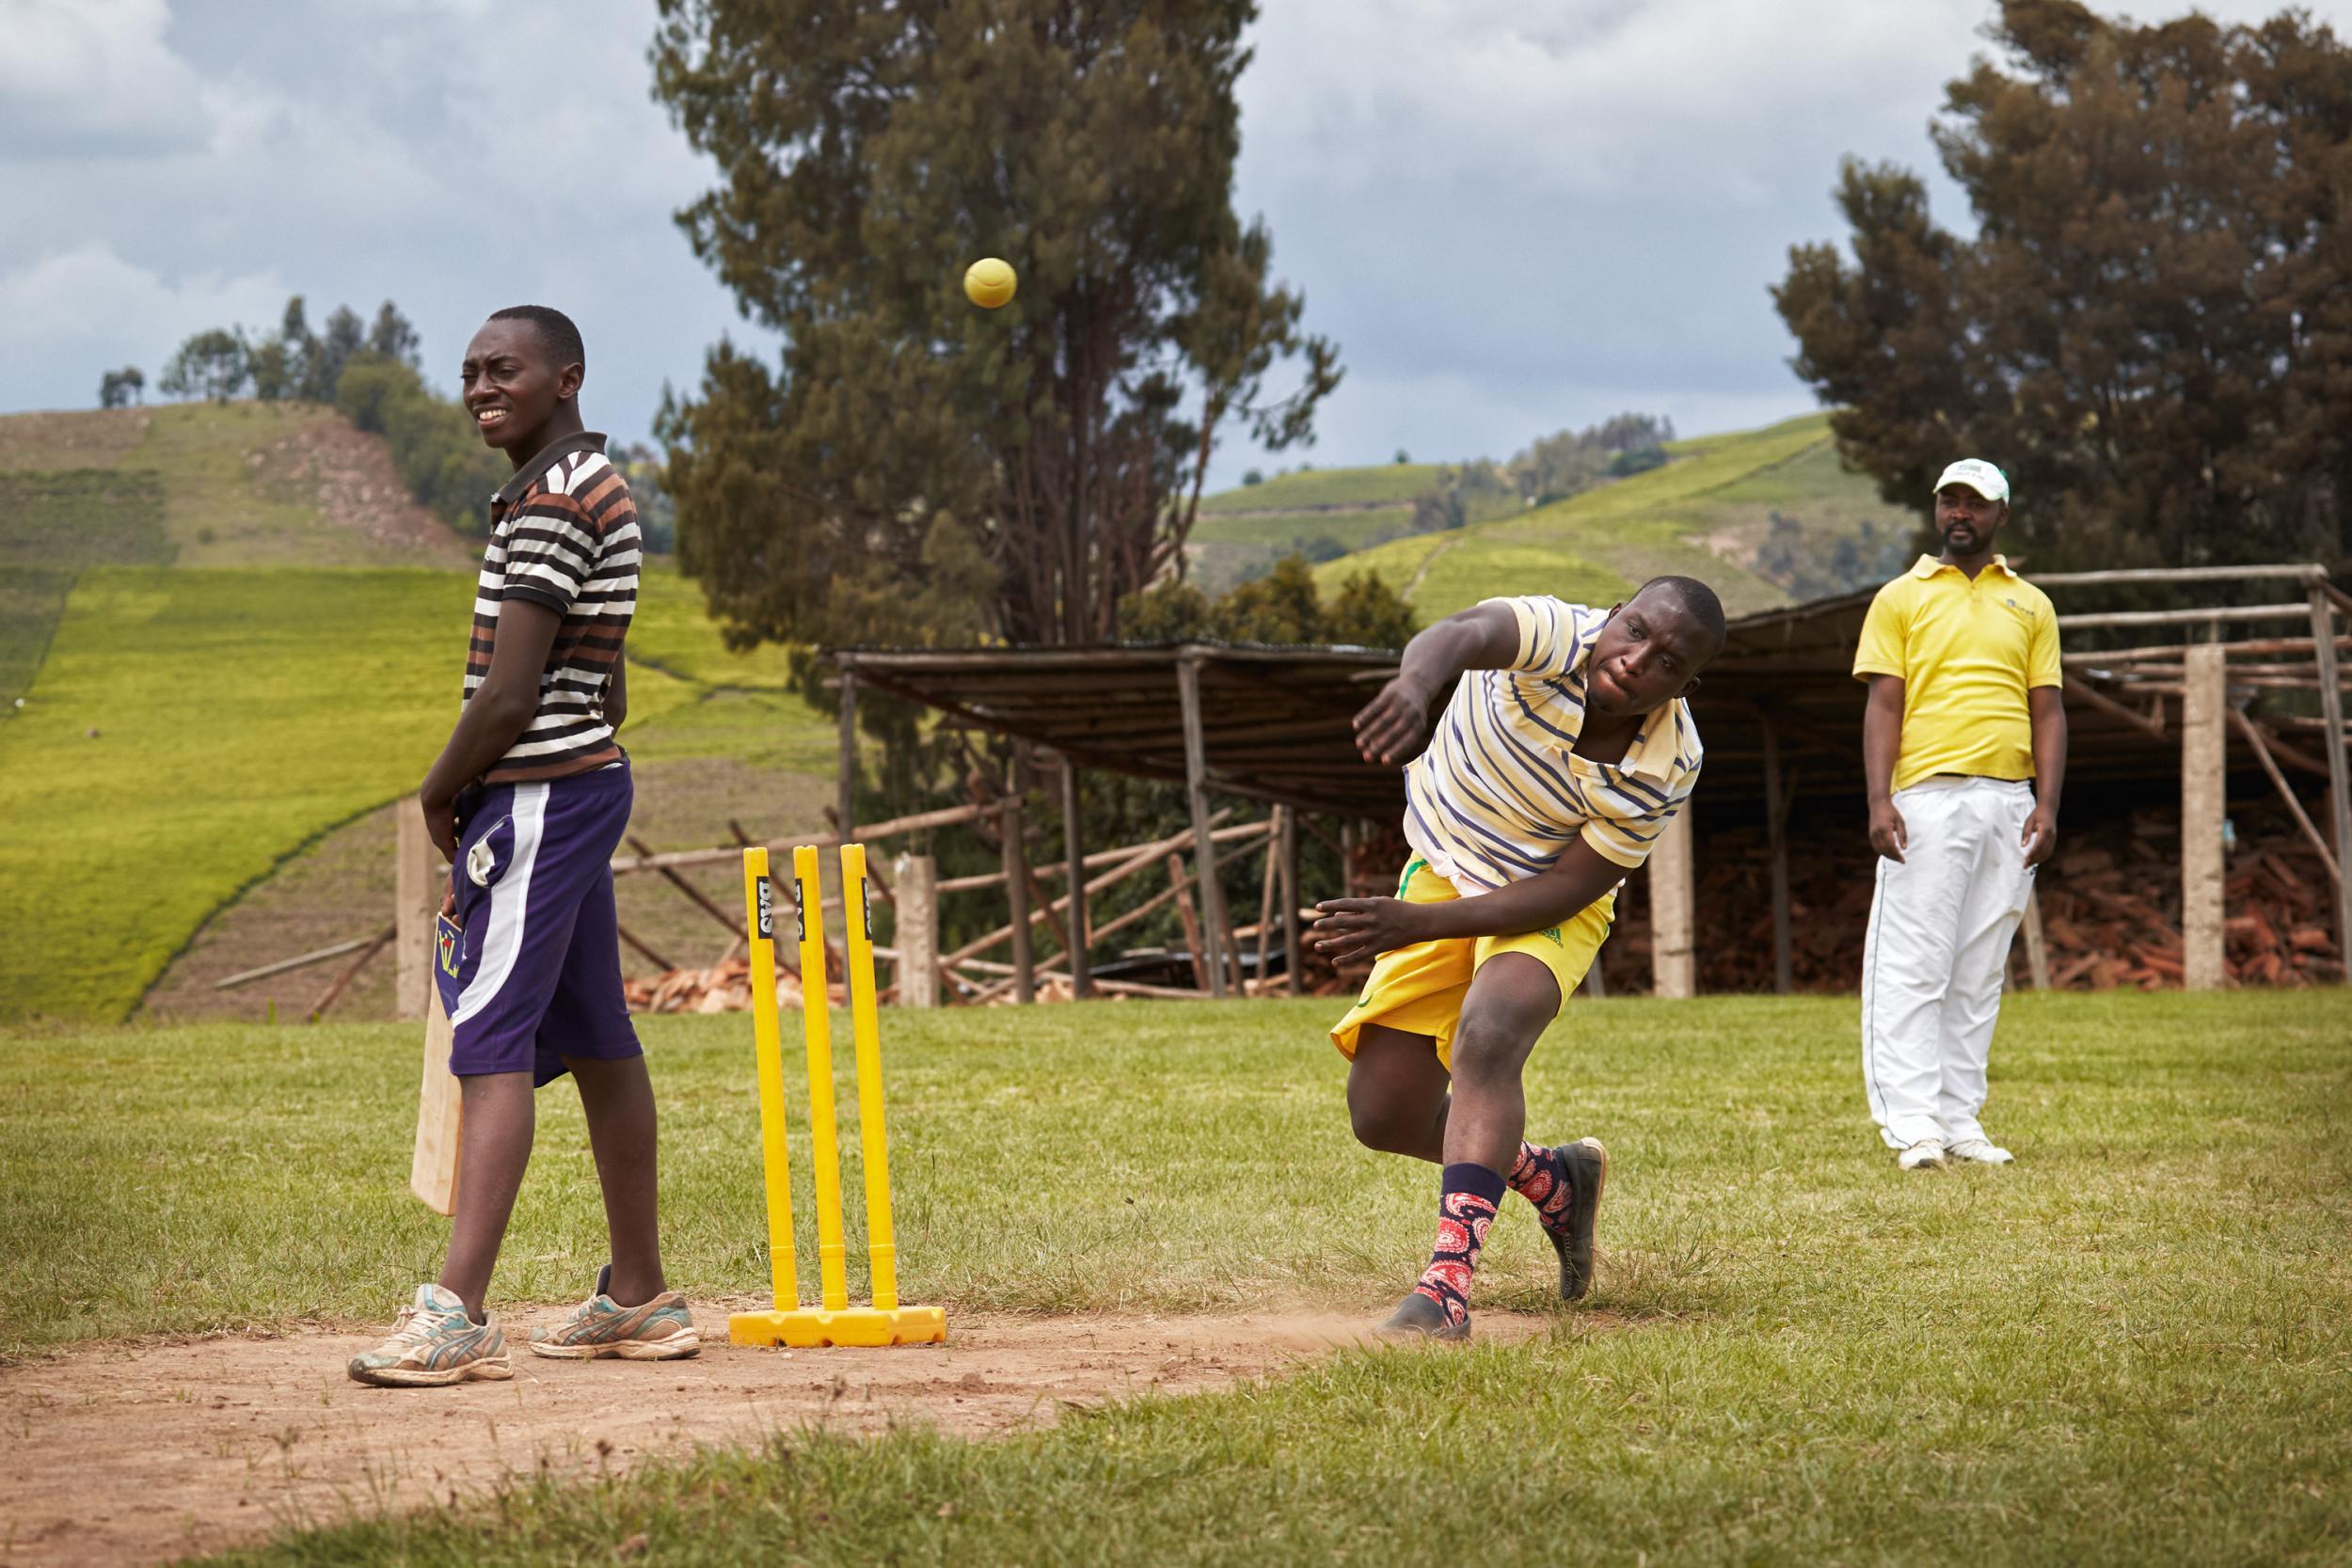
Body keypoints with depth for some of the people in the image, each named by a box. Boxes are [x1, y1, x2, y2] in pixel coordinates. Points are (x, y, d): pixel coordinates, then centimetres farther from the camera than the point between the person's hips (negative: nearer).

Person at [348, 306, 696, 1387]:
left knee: (491, 1045, -17)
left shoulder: (551, 503, -15)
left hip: (535, 796, -11)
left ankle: (456, 1316, -26)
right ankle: (640, 1298, 23)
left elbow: (510, 694, -21)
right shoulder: (594, 490, 18)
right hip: (588, 781, 11)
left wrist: (439, 795, -6)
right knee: (595, 1042, 15)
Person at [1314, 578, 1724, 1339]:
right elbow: (1467, 632, -51)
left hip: (1548, 904, -3)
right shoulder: (1556, 639, -28)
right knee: (1383, 1117, 1)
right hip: (1444, 868, 3)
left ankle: (1448, 1285, -37)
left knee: (1488, 1034, -34)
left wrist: (1414, 924, -31)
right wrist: (1415, 683, -77)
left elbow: (1568, 889, -22)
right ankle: (1552, 1181, 29)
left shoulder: (1667, 768, -25)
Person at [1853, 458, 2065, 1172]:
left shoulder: (2030, 604, 16)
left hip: (2008, 803, 3)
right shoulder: (1901, 598, 9)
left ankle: (1958, 1118, 7)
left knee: (1980, 973, 4)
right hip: (1928, 801, -3)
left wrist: (2047, 804, -1)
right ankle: (1912, 1122, -11)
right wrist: (1879, 799, -11)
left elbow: (2047, 711, 12)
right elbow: (1883, 705, 1)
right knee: (1914, 966, -9)